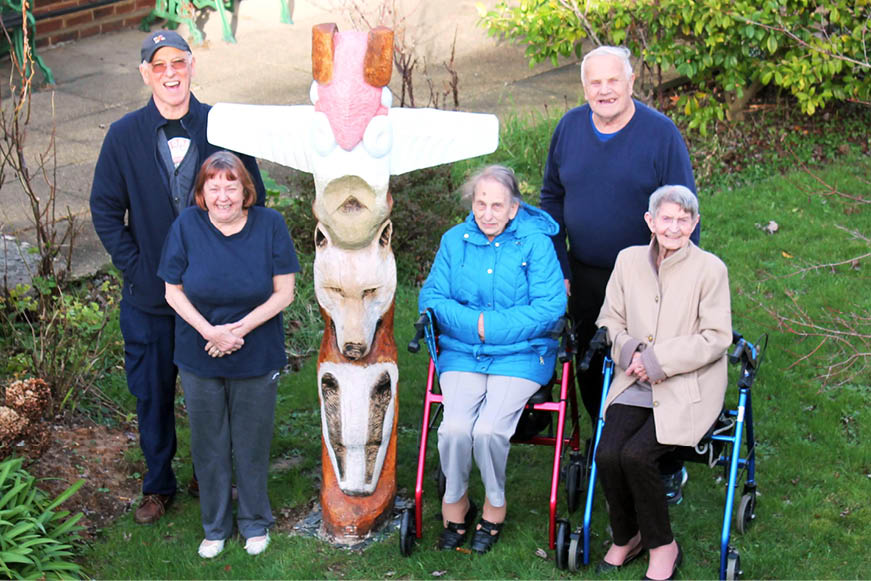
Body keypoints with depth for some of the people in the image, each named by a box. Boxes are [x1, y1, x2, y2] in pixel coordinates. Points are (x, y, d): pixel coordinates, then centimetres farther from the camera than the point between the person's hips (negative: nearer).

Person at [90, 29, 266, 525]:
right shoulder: (124, 136, -6)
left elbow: (253, 199, 0)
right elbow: (106, 210, 1)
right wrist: (135, 267, -7)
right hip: (149, 297, 1)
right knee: (153, 392, 12)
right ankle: (159, 484, 31)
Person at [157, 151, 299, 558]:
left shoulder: (269, 224, -10)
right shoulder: (186, 226, -8)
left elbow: (283, 293, -8)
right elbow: (173, 292, -3)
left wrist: (240, 328, -18)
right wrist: (209, 331, -17)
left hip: (257, 357, -1)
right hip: (199, 358, 1)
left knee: (252, 444, 12)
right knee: (208, 445, 14)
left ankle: (255, 521, 34)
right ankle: (215, 526, 33)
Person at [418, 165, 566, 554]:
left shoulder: (535, 243, -2)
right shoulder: (454, 240, 9)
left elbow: (550, 307, -10)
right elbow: (432, 297, 3)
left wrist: (492, 326, -15)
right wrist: (474, 323, -13)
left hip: (520, 356, -2)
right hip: (461, 354, 3)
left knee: (489, 429, -24)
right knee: (455, 427, -22)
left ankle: (495, 504, 5)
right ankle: (455, 502, 6)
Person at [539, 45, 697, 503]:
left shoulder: (661, 133, -12)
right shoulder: (569, 127, 1)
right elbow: (551, 197, 10)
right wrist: (558, 269, 5)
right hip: (584, 278, 4)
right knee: (590, 372, 14)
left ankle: (668, 469, 21)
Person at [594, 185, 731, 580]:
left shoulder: (710, 269, -6)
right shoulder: (629, 260, 7)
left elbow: (717, 338, -8)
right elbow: (610, 320, 14)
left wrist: (658, 360, -13)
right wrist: (630, 352, -7)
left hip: (688, 388, -4)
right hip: (635, 383, 4)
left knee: (636, 454, -24)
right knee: (607, 453, -19)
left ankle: (662, 547, 0)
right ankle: (626, 537, 10)